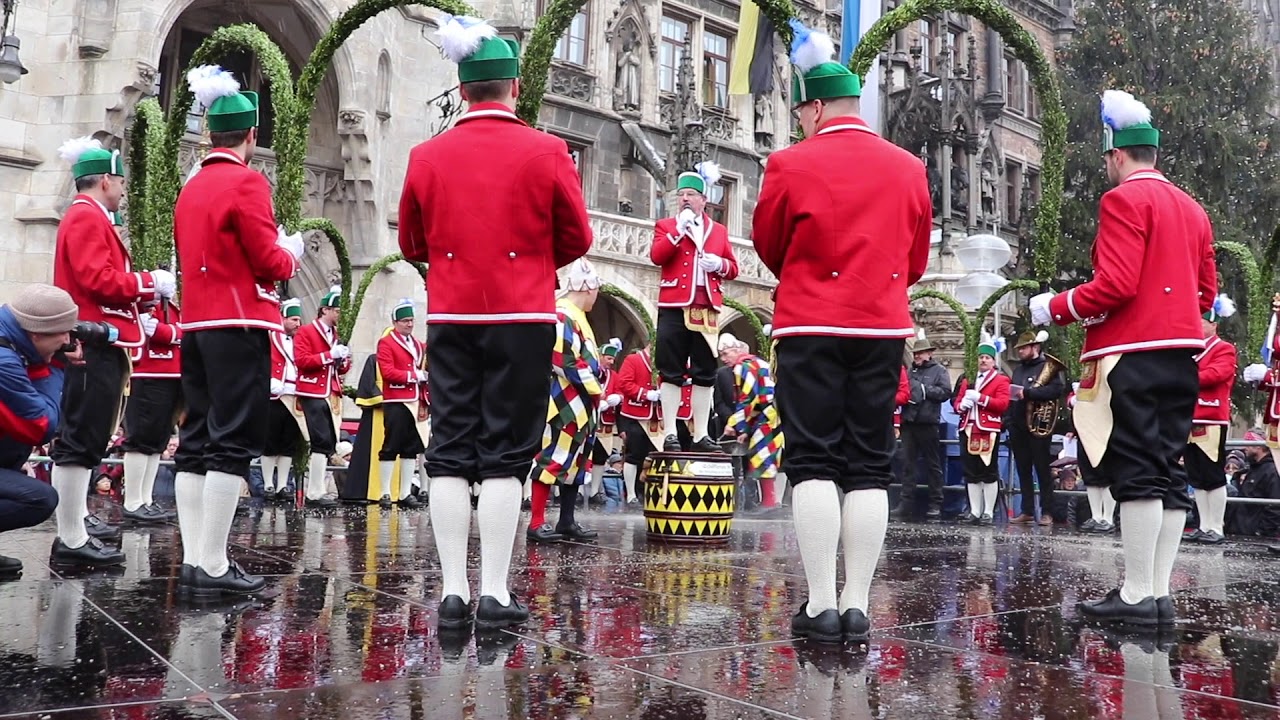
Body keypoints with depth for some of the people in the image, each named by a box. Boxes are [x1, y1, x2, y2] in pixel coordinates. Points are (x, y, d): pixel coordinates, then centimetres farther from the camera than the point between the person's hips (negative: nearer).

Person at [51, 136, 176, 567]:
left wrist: (145, 290, 10)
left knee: (85, 437, 20)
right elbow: (99, 280, -21)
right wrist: (151, 283, -13)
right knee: (83, 439, -13)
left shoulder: (88, 217, 22)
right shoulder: (87, 217, -10)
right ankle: (71, 541, -13)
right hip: (95, 344, -12)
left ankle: (78, 518, 33)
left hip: (98, 342, 12)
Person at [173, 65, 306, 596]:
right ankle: (213, 567, -8)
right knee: (234, 444, -7)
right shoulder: (246, 182, -9)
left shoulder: (190, 189, 16)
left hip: (195, 324, 9)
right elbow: (269, 263, -13)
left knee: (196, 443, 8)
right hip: (239, 325, -8)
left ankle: (192, 560, 11)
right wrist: (291, 252, 9)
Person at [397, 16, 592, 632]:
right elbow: (576, 239, 3)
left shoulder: (427, 156, 3)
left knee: (450, 454, 7)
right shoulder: (547, 153, -4)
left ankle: (453, 590, 8)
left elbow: (413, 244, 12)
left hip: (450, 319, 3)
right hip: (522, 320, -2)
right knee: (505, 456, 2)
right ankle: (495, 592, 2)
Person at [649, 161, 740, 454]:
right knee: (671, 372, -3)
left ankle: (701, 435, 9)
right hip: (674, 306, -3)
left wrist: (719, 264, -7)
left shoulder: (719, 230, 17)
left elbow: (732, 268, 14)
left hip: (707, 308, 3)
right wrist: (679, 229, -12)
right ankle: (670, 433, 0)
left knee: (705, 373, 4)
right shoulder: (666, 226, 9)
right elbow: (656, 256, -8)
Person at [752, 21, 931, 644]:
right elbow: (916, 261, 13)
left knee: (813, 465, 0)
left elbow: (768, 247, 7)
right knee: (869, 468, 6)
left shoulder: (791, 165, -6)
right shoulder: (909, 169, 5)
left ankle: (820, 606, -2)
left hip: (810, 329, -3)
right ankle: (857, 606, 7)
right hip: (883, 331, 3)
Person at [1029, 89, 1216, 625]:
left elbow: (1116, 285, -16)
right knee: (1168, 470, 7)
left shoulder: (1124, 199, -6)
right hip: (1181, 352, 8)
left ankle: (1136, 595, -6)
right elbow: (1207, 290, 20)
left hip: (1134, 354, -8)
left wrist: (1053, 309, -4)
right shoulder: (1191, 208, 19)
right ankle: (1159, 592, 10)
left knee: (1136, 473, -8)